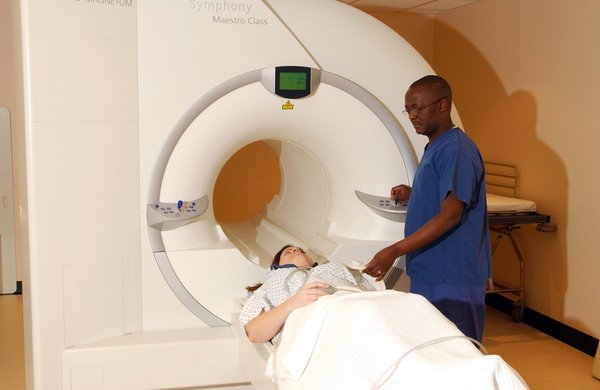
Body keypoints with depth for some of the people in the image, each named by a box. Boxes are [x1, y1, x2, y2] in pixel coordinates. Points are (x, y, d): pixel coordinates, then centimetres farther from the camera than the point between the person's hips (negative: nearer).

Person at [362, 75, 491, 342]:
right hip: (429, 271, 9)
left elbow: (450, 214, -23)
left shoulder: (457, 150, -15)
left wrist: (395, 250, -27)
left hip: (452, 279, -9)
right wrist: (412, 196, 7)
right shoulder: (434, 147, 15)